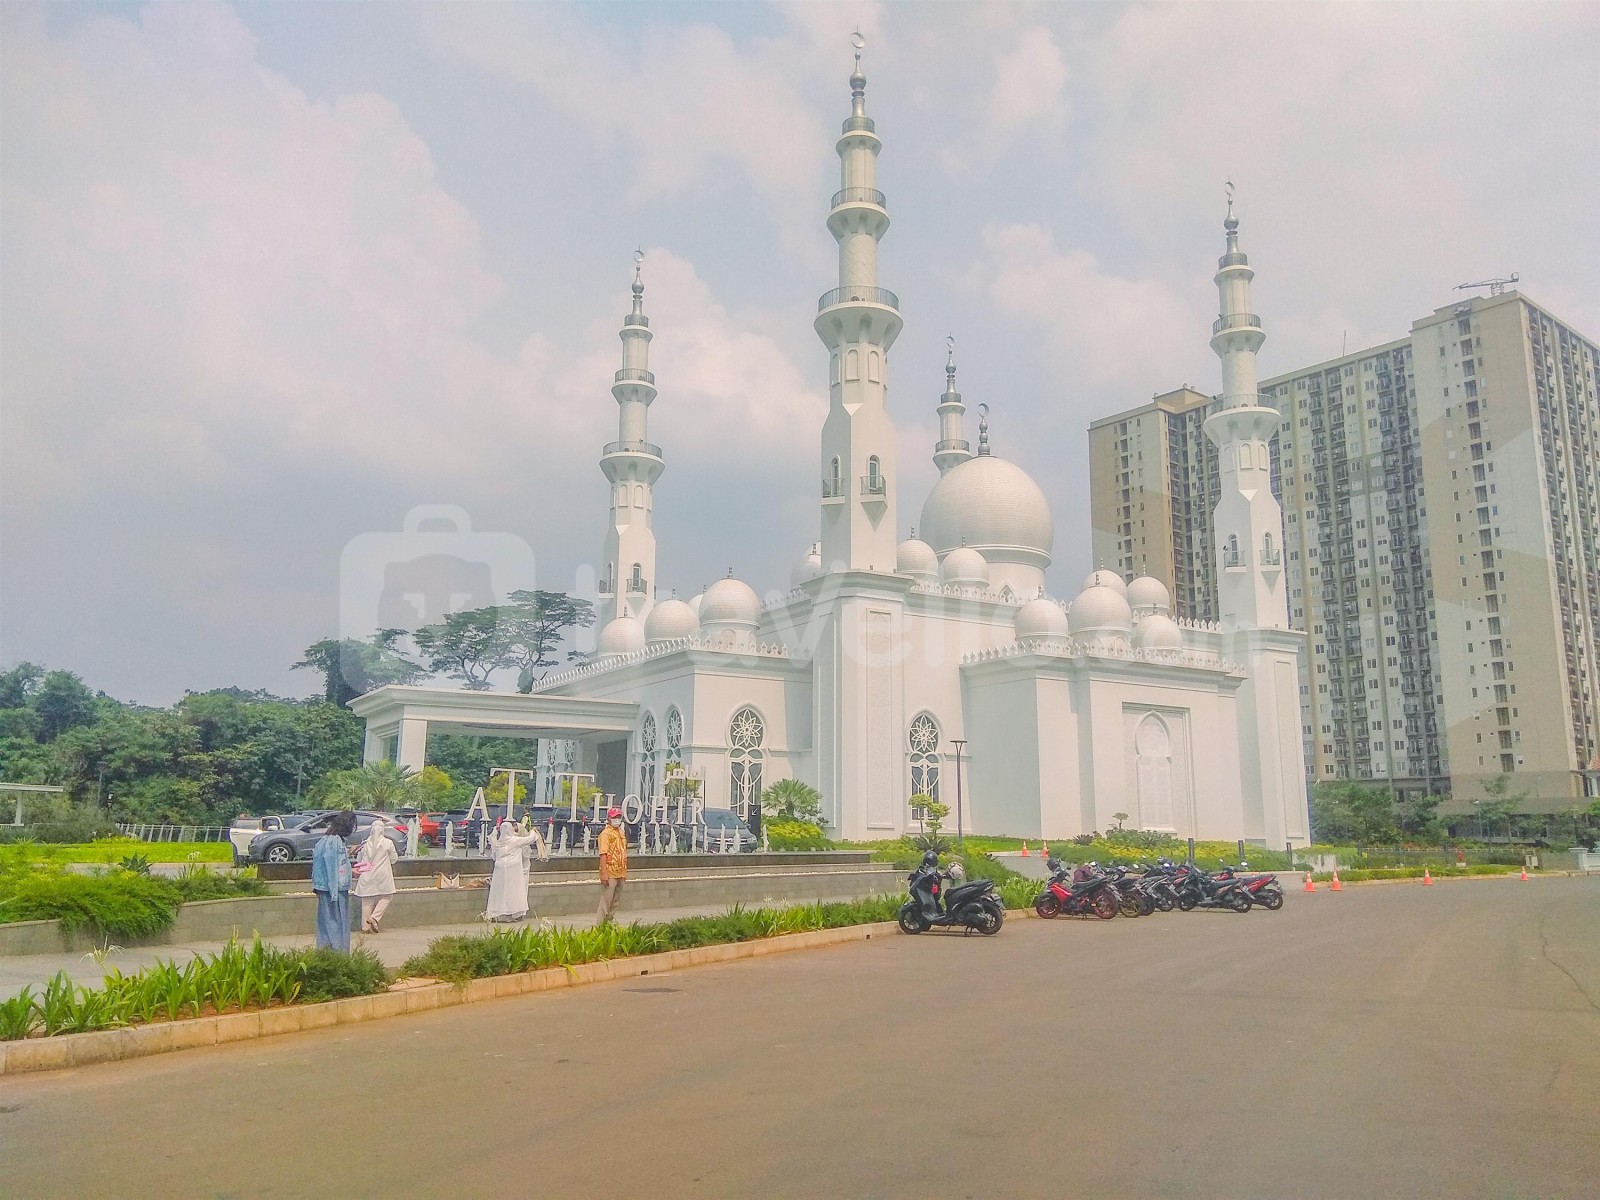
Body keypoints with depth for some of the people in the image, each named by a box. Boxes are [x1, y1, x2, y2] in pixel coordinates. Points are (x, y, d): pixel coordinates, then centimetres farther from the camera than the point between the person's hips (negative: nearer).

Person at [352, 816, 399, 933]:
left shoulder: (365, 844, -1)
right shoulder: (388, 843, -9)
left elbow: (359, 861, 9)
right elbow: (394, 859, 2)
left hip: (367, 876, 3)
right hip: (382, 875, -3)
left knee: (367, 901, 9)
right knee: (386, 896, 12)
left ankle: (366, 926, 13)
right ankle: (374, 918, -5)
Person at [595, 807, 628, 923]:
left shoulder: (621, 833, 15)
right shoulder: (606, 833, -10)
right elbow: (603, 854, -16)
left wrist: (625, 870, 16)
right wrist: (604, 873, -23)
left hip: (620, 873, 8)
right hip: (610, 874, -8)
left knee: (614, 903, 14)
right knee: (606, 902, -5)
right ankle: (599, 925, 0)